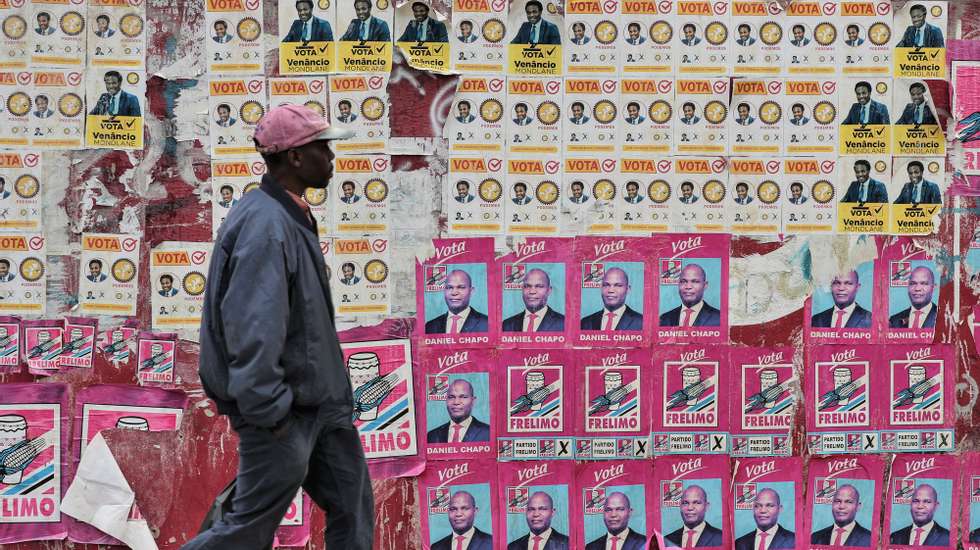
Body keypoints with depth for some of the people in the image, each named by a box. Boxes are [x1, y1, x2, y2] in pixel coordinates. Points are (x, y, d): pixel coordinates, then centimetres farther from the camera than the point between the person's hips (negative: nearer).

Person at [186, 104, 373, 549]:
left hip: (319, 400, 10)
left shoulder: (291, 216, 11)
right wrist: (270, 412, -24)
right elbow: (253, 328, -26)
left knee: (352, 507, 13)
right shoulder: (265, 224, -21)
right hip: (285, 411, -10)